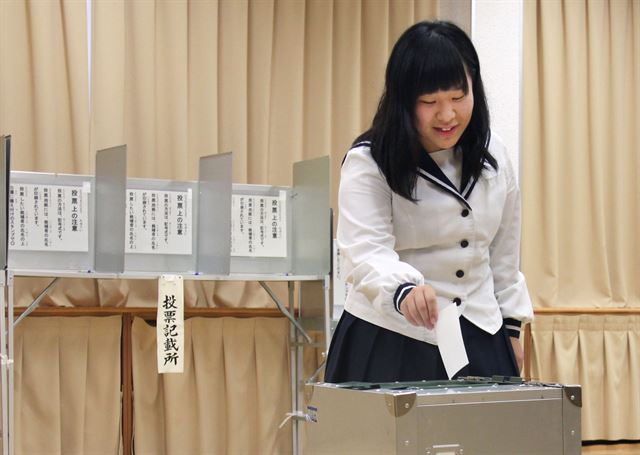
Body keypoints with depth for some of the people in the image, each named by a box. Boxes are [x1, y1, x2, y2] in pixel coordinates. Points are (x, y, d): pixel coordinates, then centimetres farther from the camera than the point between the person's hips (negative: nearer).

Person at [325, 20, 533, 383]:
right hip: (390, 340, -4)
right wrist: (404, 289, -45)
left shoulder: (495, 158, 4)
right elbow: (366, 251, -25)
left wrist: (511, 328, 15)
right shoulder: (368, 164, -12)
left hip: (478, 341, 4)